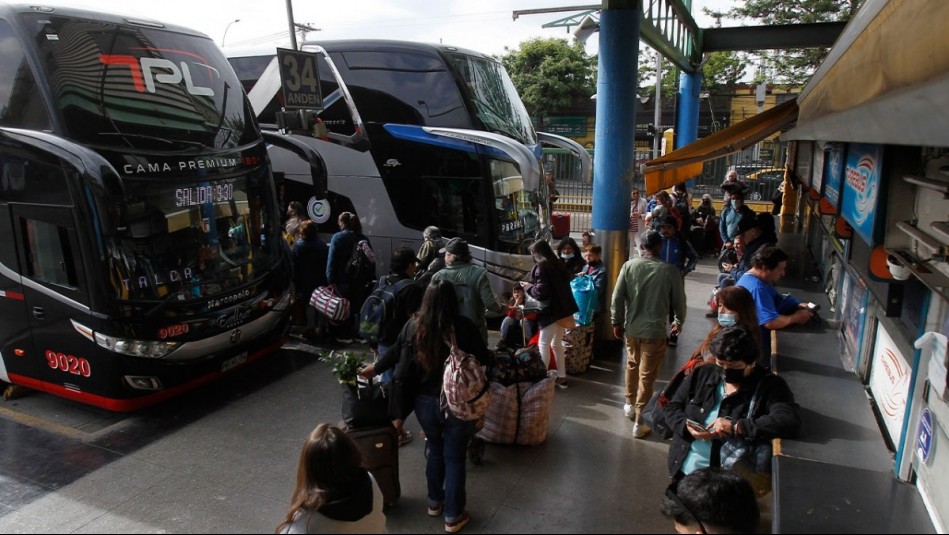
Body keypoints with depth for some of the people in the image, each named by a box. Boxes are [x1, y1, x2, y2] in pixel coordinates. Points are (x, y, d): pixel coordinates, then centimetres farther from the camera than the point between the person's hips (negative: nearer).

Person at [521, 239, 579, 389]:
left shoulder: (541, 267, -14)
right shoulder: (558, 264, 10)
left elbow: (541, 292, -20)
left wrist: (528, 286, -2)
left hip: (551, 311, -8)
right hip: (562, 309, 8)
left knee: (543, 344, 0)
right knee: (557, 344, 17)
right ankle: (562, 377, 21)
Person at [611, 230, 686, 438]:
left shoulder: (629, 266, -6)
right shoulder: (670, 270, -10)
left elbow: (617, 297, -6)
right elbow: (679, 301, 0)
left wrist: (617, 323, 6)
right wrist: (679, 321, 19)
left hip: (631, 327, 3)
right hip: (655, 330, -3)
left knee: (632, 366, 25)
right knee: (647, 376, 6)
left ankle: (630, 405, 41)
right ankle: (638, 422, 11)